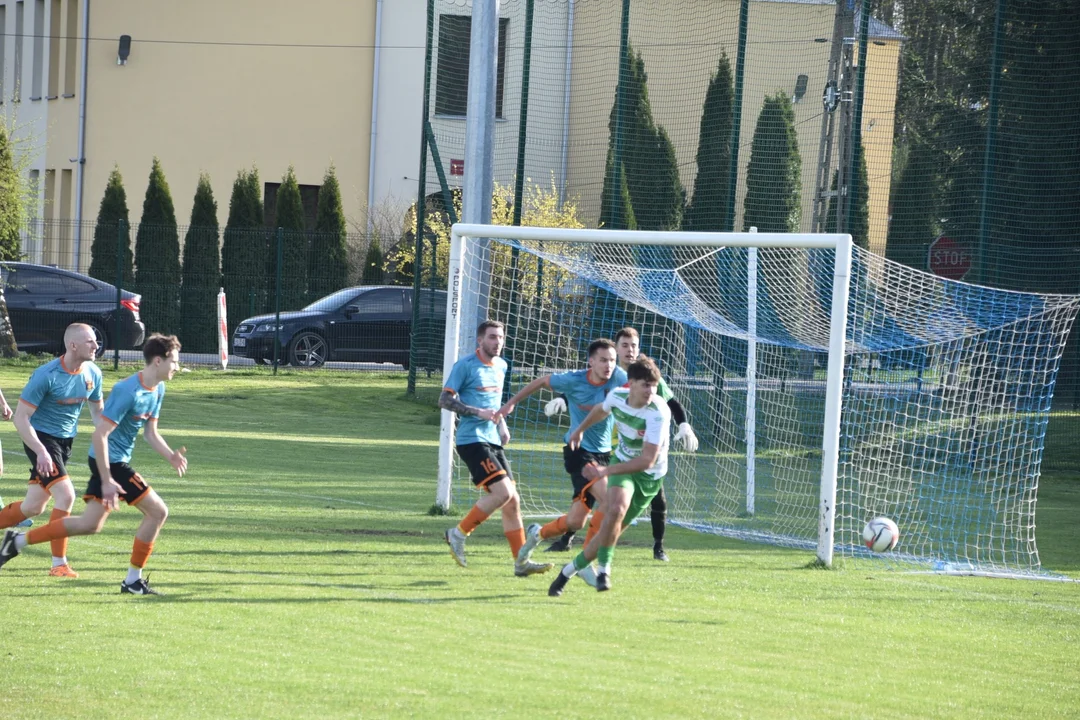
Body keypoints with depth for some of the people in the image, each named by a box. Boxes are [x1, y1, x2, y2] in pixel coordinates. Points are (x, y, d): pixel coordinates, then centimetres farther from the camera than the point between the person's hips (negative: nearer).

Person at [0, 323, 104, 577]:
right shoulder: (46, 375, -21)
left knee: (33, 507, 10)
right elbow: (21, 417, -19)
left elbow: (97, 411, 15)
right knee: (66, 495, -19)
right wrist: (40, 451, -29)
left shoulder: (92, 374, -2)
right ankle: (59, 564, -11)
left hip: (65, 441, 7)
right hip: (41, 438, -7)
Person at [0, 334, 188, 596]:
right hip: (111, 462, -10)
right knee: (157, 511, -8)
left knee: (90, 524, 12)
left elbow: (151, 432, 14)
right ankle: (133, 580, 2)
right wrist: (106, 481, -25)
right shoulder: (128, 391, -22)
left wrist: (170, 456, -6)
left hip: (116, 462, 10)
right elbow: (100, 436, -24)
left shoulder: (157, 390, 7)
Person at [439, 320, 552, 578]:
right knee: (503, 492, -19)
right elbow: (445, 400, -9)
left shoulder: (501, 366, 16)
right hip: (472, 439, -8)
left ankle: (521, 561, 8)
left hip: (492, 441, 8)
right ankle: (459, 534, -5)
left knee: (512, 501, 4)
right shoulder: (465, 366, -7)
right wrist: (478, 412, -19)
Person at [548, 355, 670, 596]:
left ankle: (571, 569, 20)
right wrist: (581, 429, 32)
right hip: (623, 462, 2)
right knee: (616, 509, -28)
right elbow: (601, 409, 15)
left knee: (612, 528, 0)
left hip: (649, 476, -2)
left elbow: (647, 460, -33)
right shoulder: (617, 396, -13)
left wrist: (606, 471, -39)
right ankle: (603, 568, -14)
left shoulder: (658, 413, -29)